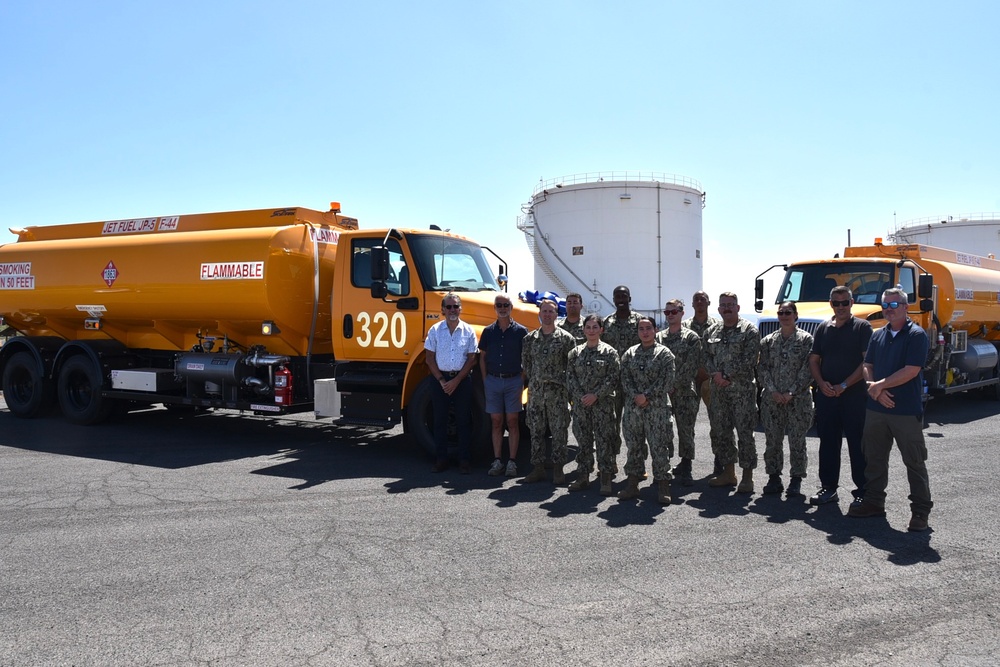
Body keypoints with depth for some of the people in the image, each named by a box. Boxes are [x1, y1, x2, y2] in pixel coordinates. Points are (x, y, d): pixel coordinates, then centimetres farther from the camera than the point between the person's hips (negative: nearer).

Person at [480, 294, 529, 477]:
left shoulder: (521, 331, 0)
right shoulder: (488, 331, 7)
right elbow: (482, 358, 12)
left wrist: (522, 379, -5)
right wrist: (485, 380, 5)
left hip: (513, 381, -2)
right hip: (493, 380, 2)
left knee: (513, 422, 1)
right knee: (496, 422, 6)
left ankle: (512, 462, 6)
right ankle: (497, 460, 11)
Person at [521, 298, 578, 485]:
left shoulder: (566, 338, -2)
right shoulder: (530, 339, 8)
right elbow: (526, 364, 14)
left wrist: (565, 383, -4)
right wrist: (532, 382, 8)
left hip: (558, 392, -3)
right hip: (536, 391, 3)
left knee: (559, 431, 1)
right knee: (536, 431, 7)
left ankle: (558, 469, 10)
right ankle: (538, 468, 15)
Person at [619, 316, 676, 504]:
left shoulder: (664, 353, 0)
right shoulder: (629, 354, 11)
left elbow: (666, 380, -8)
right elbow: (625, 377, 5)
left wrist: (647, 396, -14)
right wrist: (635, 396, -10)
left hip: (657, 408, -3)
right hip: (633, 408, 4)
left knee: (659, 447, -2)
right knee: (633, 447, 9)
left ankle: (662, 487, 6)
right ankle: (632, 484, 17)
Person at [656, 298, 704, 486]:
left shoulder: (691, 337, 0)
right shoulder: (658, 337, 13)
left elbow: (692, 365, -7)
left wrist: (674, 383, -12)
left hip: (685, 392, -3)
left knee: (686, 430, -1)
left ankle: (685, 469, 8)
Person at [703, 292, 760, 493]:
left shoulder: (749, 331, -3)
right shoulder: (711, 331, 13)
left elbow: (748, 361, -11)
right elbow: (707, 357, 9)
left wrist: (727, 376, -14)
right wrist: (715, 374, -9)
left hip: (742, 389, -6)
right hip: (718, 391, 6)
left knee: (745, 433, -4)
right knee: (719, 432, 10)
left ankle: (747, 477, 4)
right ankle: (728, 473, 23)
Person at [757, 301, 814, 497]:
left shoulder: (806, 339, -1)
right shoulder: (768, 341, 9)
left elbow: (808, 370, -7)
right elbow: (762, 369, 4)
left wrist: (792, 393, -13)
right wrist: (773, 391, -9)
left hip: (798, 400, -3)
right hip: (771, 400, 3)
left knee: (797, 442, 2)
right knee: (772, 440, 6)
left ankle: (796, 481, 11)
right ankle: (774, 478, 16)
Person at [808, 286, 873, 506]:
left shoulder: (862, 327, -2)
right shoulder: (823, 328, 12)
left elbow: (867, 362, -9)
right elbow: (814, 360, 13)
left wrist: (844, 385, -13)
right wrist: (821, 383, -4)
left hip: (854, 395, -4)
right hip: (826, 395, 4)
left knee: (858, 444, 0)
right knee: (828, 443, 9)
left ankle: (862, 490, 7)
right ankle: (828, 487, 18)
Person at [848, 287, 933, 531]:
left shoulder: (916, 335, -8)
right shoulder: (878, 335, 12)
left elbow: (911, 371, -16)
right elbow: (867, 367, 10)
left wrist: (880, 385, -11)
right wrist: (875, 389, -8)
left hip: (907, 411, -6)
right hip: (876, 409, 7)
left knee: (915, 462, 2)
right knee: (874, 458, 14)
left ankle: (921, 511, 10)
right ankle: (873, 502, 26)